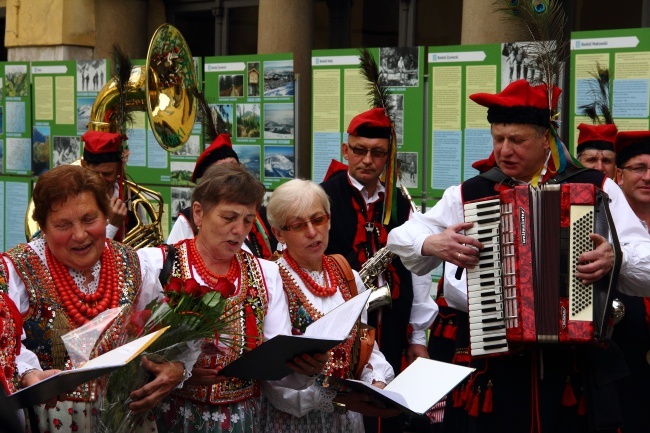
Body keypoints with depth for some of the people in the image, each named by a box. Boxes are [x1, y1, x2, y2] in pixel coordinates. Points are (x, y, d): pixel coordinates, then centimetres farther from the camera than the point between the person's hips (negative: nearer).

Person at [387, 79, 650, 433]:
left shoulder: (595, 189, 4)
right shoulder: (469, 194, 10)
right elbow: (400, 239, 11)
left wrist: (617, 258, -23)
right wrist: (431, 244, -10)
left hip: (577, 364, -1)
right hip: (490, 367, 1)